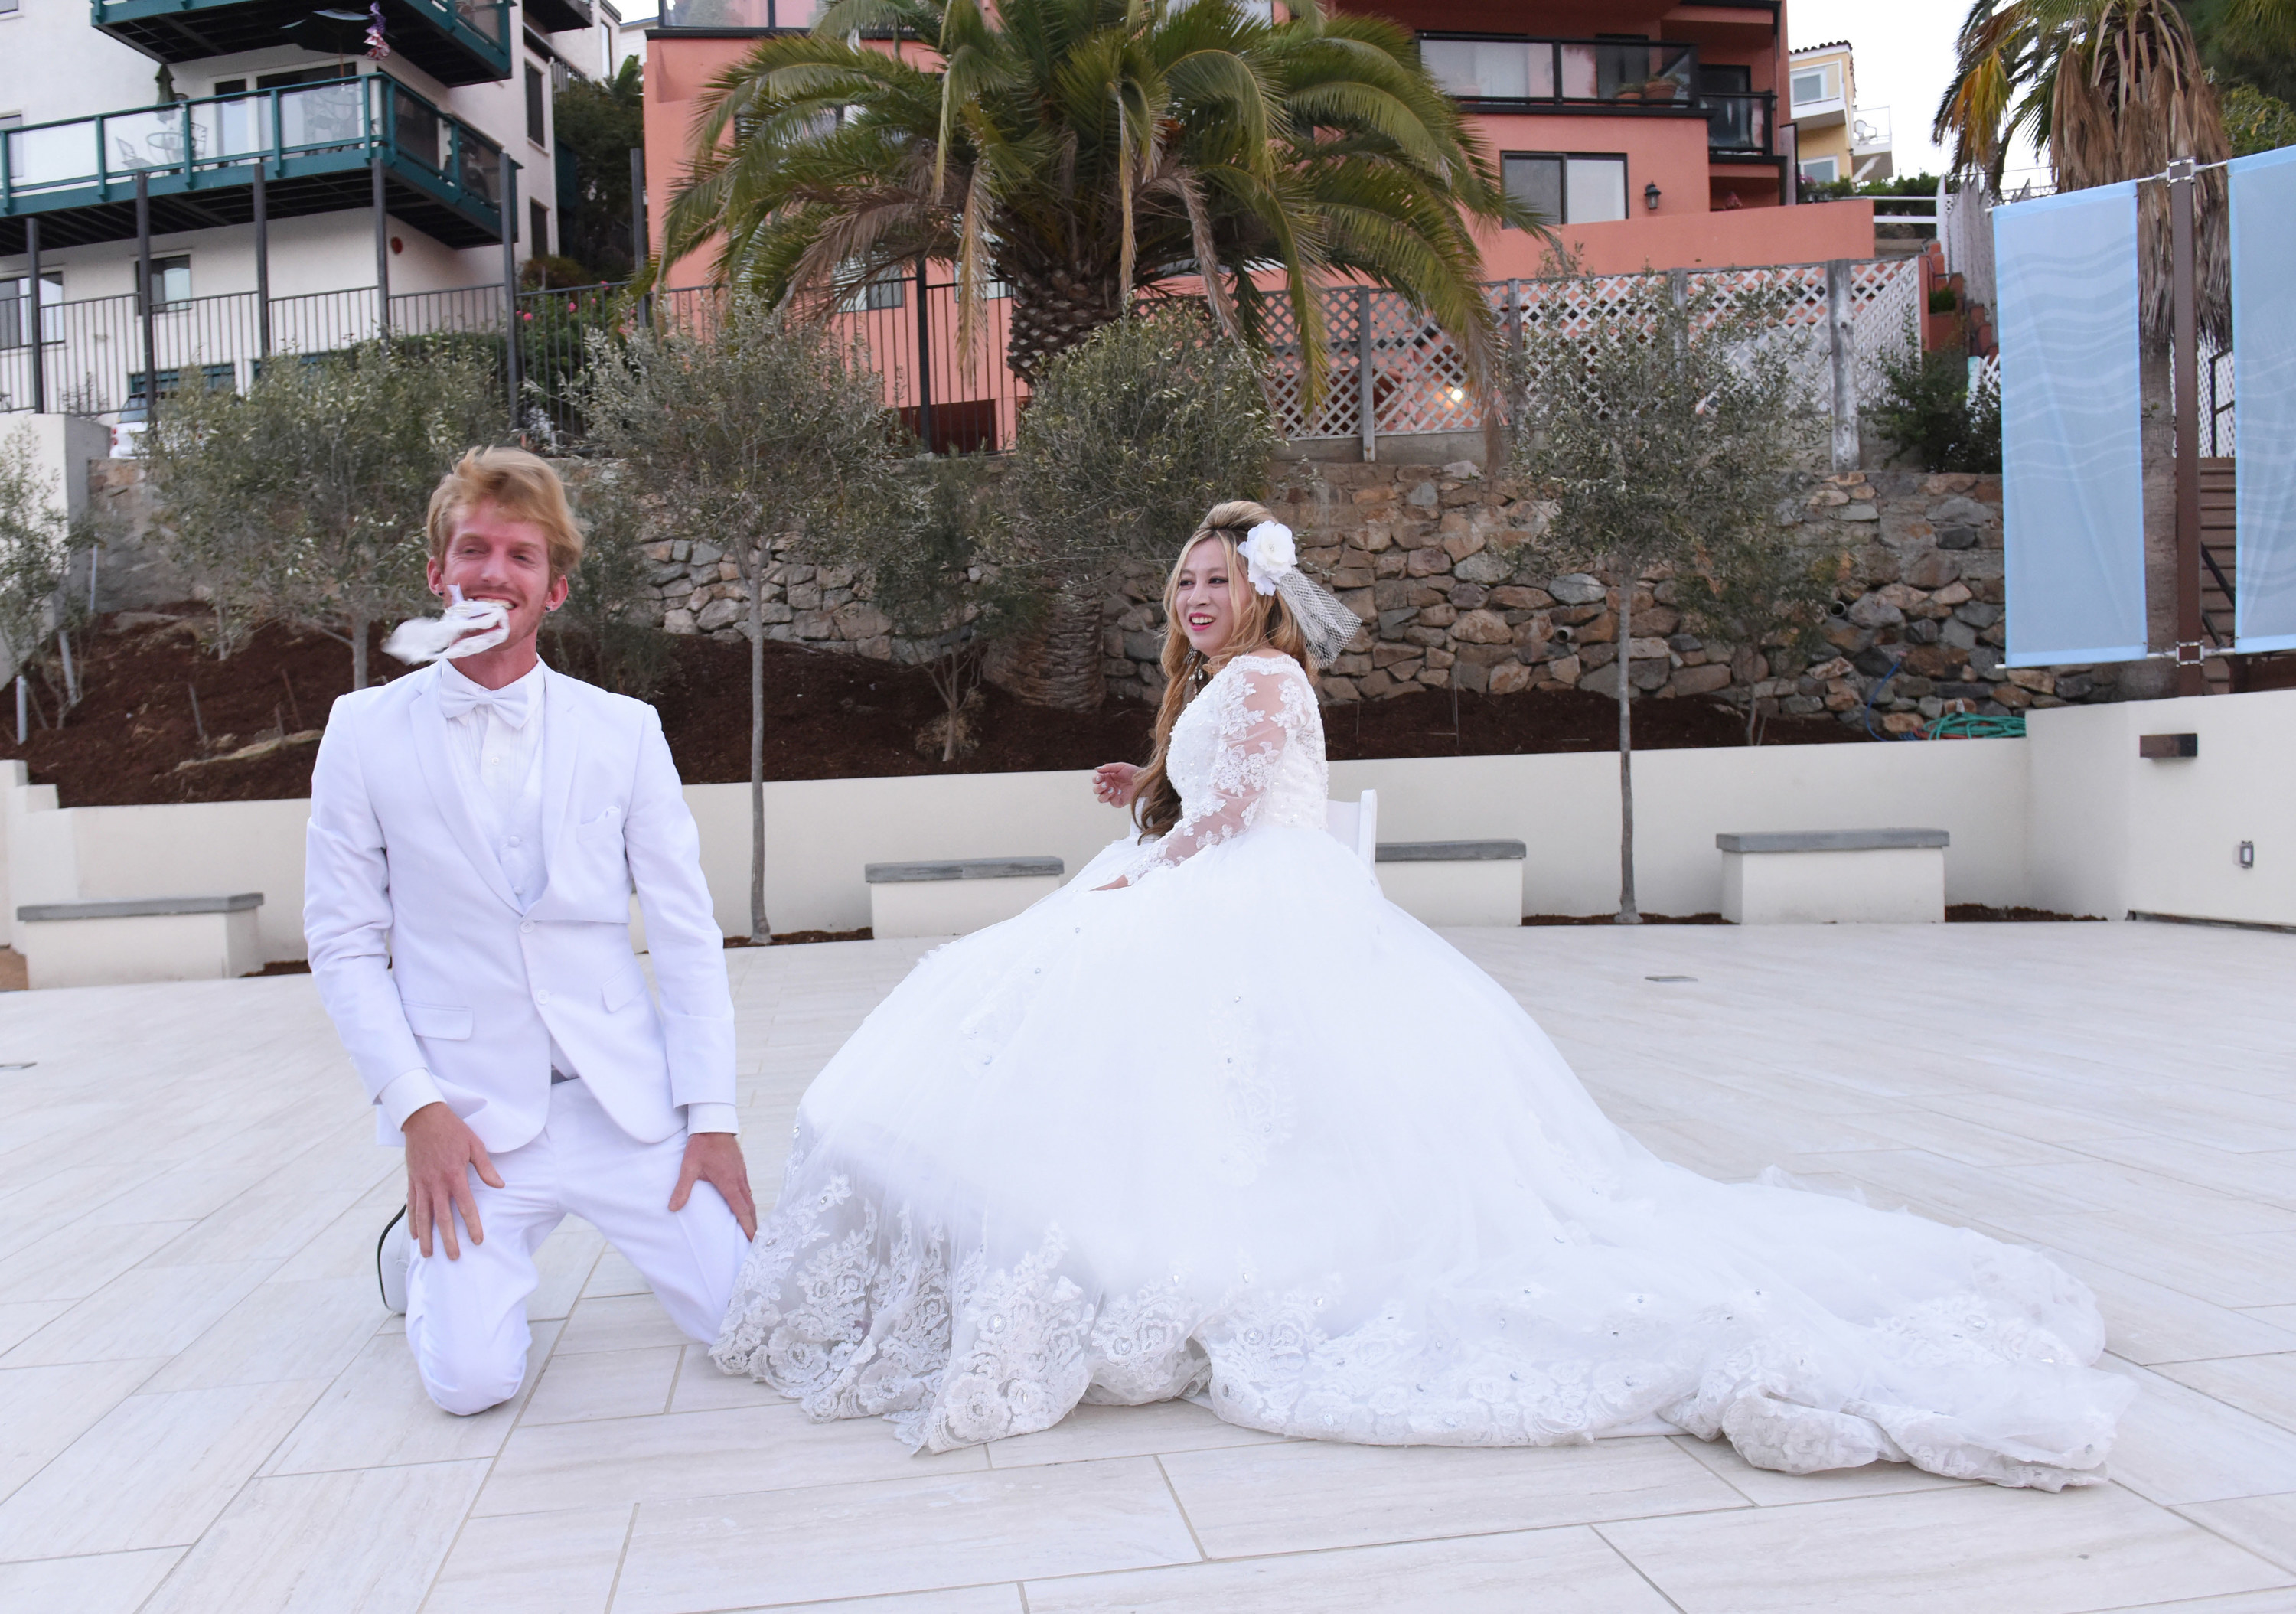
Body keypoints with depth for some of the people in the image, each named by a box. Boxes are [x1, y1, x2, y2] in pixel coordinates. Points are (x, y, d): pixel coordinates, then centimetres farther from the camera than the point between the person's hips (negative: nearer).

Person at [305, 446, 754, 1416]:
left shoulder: (625, 730, 2)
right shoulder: (366, 730, 0)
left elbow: (687, 934, 2)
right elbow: (343, 944, 2)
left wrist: (711, 1112, -4)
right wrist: (415, 1108, -8)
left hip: (624, 1099, 1)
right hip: (469, 1115, -1)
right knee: (471, 1381, -15)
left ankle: (633, 1221, 25)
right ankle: (436, 1243, 18)